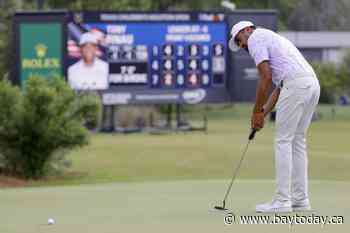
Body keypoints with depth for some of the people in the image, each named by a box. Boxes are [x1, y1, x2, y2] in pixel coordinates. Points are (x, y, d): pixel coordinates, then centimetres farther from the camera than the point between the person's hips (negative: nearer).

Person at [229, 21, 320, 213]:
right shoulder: (274, 39, 32)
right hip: (312, 83, 9)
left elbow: (266, 78, -7)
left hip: (295, 85, -9)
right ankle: (300, 199, 14)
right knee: (297, 141, 14)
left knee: (283, 141, -4)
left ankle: (282, 200, -5)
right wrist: (264, 113, 21)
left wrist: (257, 112, -1)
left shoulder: (255, 38, 4)